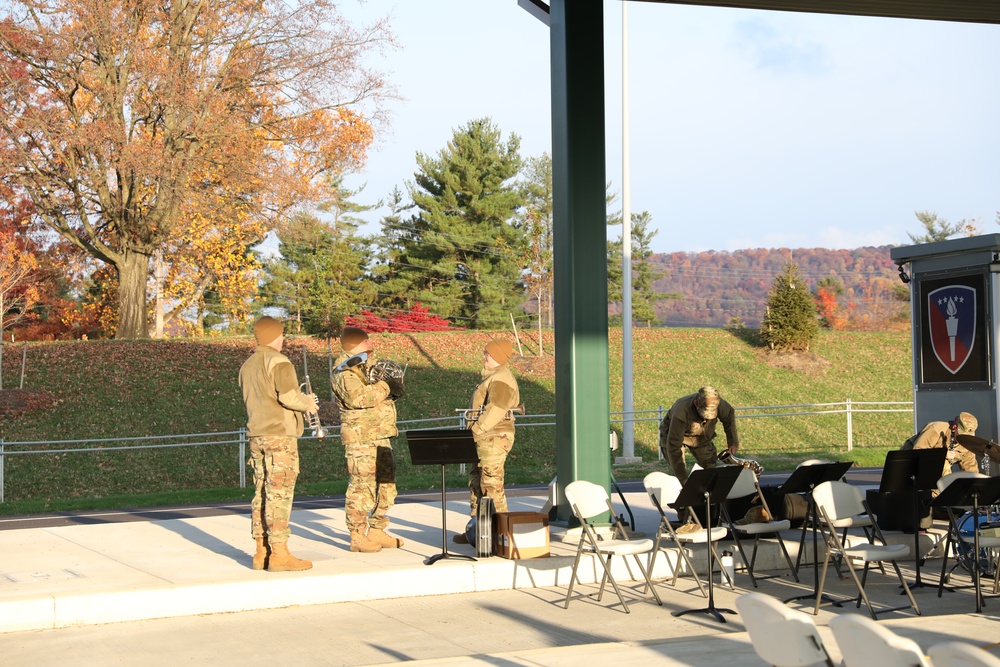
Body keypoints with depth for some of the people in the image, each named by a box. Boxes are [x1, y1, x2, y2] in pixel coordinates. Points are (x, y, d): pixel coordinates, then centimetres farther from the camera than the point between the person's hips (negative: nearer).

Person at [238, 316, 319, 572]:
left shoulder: (247, 365, 15)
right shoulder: (278, 361, -11)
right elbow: (288, 396, -21)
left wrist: (302, 400, 18)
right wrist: (308, 403, 0)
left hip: (256, 435, 8)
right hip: (280, 435, -8)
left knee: (262, 492, 11)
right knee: (279, 492, -7)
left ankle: (261, 552, 13)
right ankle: (279, 554, -8)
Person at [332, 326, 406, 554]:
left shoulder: (369, 367, 20)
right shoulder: (345, 374, -11)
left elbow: (381, 394, 25)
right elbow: (357, 396, -28)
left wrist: (394, 387, 3)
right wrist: (385, 387, -21)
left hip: (381, 436, 10)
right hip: (360, 438, -10)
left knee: (386, 484, 13)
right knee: (362, 485, -9)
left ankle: (376, 531, 23)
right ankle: (357, 536, -3)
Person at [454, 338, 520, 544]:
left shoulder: (501, 378, -13)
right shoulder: (493, 377, 20)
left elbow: (495, 410, -23)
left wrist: (476, 430, -19)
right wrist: (474, 432, 15)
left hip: (494, 438, -11)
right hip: (485, 439, 11)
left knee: (492, 485, -8)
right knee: (476, 482, 13)